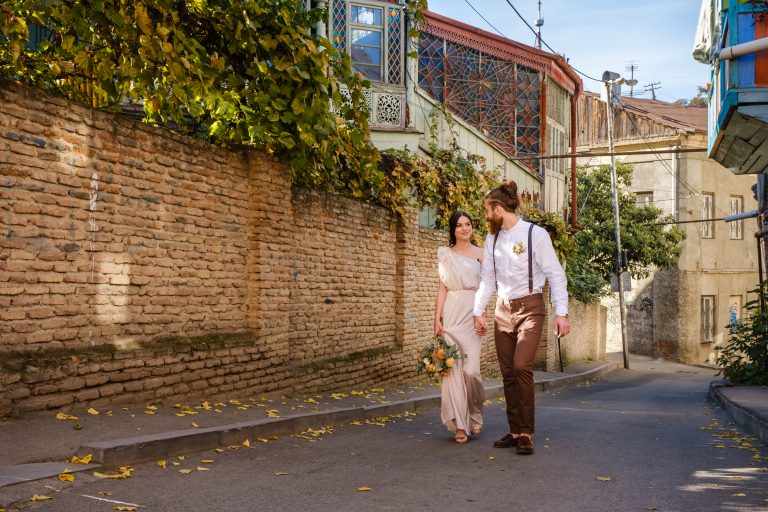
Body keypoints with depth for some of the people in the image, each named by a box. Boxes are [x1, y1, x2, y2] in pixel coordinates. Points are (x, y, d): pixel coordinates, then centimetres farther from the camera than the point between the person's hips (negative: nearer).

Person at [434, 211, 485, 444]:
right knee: (453, 368, -3)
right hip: (451, 313, 1)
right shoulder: (445, 254, 11)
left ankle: (475, 415, 16)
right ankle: (459, 424, 4)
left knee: (471, 369, -10)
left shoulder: (480, 254, 8)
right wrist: (437, 317, 0)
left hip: (472, 313, -1)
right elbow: (443, 287, 9)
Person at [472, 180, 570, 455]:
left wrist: (561, 313, -13)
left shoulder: (535, 234, -9)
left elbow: (555, 275, -8)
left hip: (529, 308, -6)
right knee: (508, 373, 6)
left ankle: (526, 433, -8)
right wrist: (479, 312, 9)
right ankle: (515, 431, 16)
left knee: (521, 367, -18)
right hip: (502, 309, 6)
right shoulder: (492, 239, 8)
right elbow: (487, 278, 14)